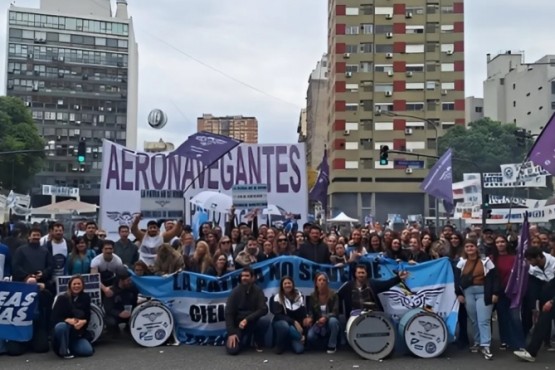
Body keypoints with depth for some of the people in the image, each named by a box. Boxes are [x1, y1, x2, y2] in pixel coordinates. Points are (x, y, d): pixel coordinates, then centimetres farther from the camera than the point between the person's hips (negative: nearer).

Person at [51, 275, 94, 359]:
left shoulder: (86, 298, 3)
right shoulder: (62, 298, -7)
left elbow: (88, 316, 2)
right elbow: (55, 318, -12)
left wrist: (83, 321, -22)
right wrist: (68, 320, -29)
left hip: (79, 333, 3)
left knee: (88, 351, -20)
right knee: (61, 326, -39)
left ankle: (70, 346, 11)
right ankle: (64, 350, -15)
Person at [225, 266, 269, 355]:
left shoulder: (258, 291, -8)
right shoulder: (236, 291, -9)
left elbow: (263, 310, -19)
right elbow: (228, 313, -10)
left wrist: (247, 320, -29)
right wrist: (231, 333, -19)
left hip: (252, 322, 0)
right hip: (238, 323, 0)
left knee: (263, 323, -34)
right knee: (232, 350, -21)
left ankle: (258, 343, 0)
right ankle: (246, 339, 16)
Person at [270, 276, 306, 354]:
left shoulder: (299, 297, 1)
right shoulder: (277, 298, -8)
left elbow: (303, 316, -1)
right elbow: (278, 315, -18)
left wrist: (303, 333, -10)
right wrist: (293, 322, -27)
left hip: (295, 327, 2)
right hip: (280, 323, -1)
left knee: (299, 349, -24)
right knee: (284, 325, -40)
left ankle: (290, 341, 11)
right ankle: (279, 345, -12)